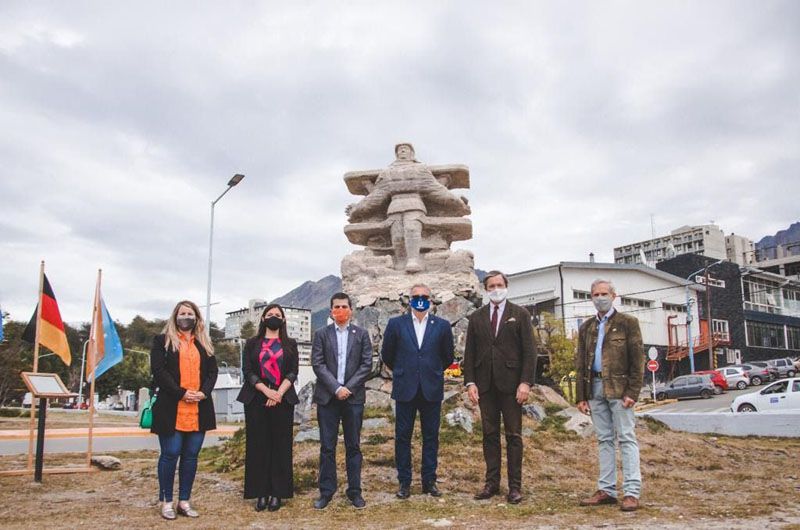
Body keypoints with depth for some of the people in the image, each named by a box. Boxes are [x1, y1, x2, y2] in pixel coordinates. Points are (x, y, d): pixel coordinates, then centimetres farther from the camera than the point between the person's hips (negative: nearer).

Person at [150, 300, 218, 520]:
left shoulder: (204, 345, 17)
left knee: (191, 456, 6)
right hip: (171, 408, -4)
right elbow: (158, 370, -7)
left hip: (198, 409, 4)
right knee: (170, 454, -2)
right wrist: (181, 393, -15)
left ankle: (184, 501, 15)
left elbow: (213, 371, 11)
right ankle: (166, 501, 11)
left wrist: (203, 392, -7)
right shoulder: (162, 341, 4)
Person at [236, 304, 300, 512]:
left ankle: (277, 493, 5)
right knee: (258, 445, 0)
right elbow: (247, 371, 0)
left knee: (280, 445, 0)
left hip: (283, 399, 0)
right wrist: (266, 391, -12)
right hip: (256, 400, 0)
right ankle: (260, 493, 6)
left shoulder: (290, 344, 11)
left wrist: (279, 392, -12)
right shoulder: (252, 344, 10)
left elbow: (293, 372, 3)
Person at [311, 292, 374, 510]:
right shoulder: (321, 334, 5)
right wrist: (336, 388, -13)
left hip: (353, 396, 0)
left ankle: (354, 491, 15)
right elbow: (317, 364, -3)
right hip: (327, 397, 0)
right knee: (327, 447, 4)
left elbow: (366, 365, 0)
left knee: (353, 446, 6)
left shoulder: (361, 334, 6)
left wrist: (349, 388, -10)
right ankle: (326, 491, 14)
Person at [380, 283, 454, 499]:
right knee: (402, 437, 4)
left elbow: (447, 357, 13)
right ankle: (404, 482, 15)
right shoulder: (396, 324, 1)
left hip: (432, 390, 1)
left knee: (431, 437, 7)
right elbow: (387, 355, 11)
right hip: (405, 390, 0)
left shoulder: (442, 326, 2)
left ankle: (429, 481, 18)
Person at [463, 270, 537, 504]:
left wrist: (526, 382, -11)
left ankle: (515, 486, 9)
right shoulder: (476, 318, 11)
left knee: (513, 435, 2)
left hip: (511, 383, -2)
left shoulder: (520, 315, 3)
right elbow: (469, 353, 9)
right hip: (485, 384, 3)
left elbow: (529, 351, -2)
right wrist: (470, 382, 0)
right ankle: (492, 483, 16)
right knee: (490, 434, 7)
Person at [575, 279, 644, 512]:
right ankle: (606, 490, 13)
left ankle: (631, 492, -1)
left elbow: (637, 359, -4)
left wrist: (632, 392, -13)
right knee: (604, 440, 8)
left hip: (618, 387, -5)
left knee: (626, 438, -3)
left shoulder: (627, 323, 1)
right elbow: (580, 364, 15)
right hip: (595, 388, 5)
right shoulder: (586, 327, 15)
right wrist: (581, 396, 8)